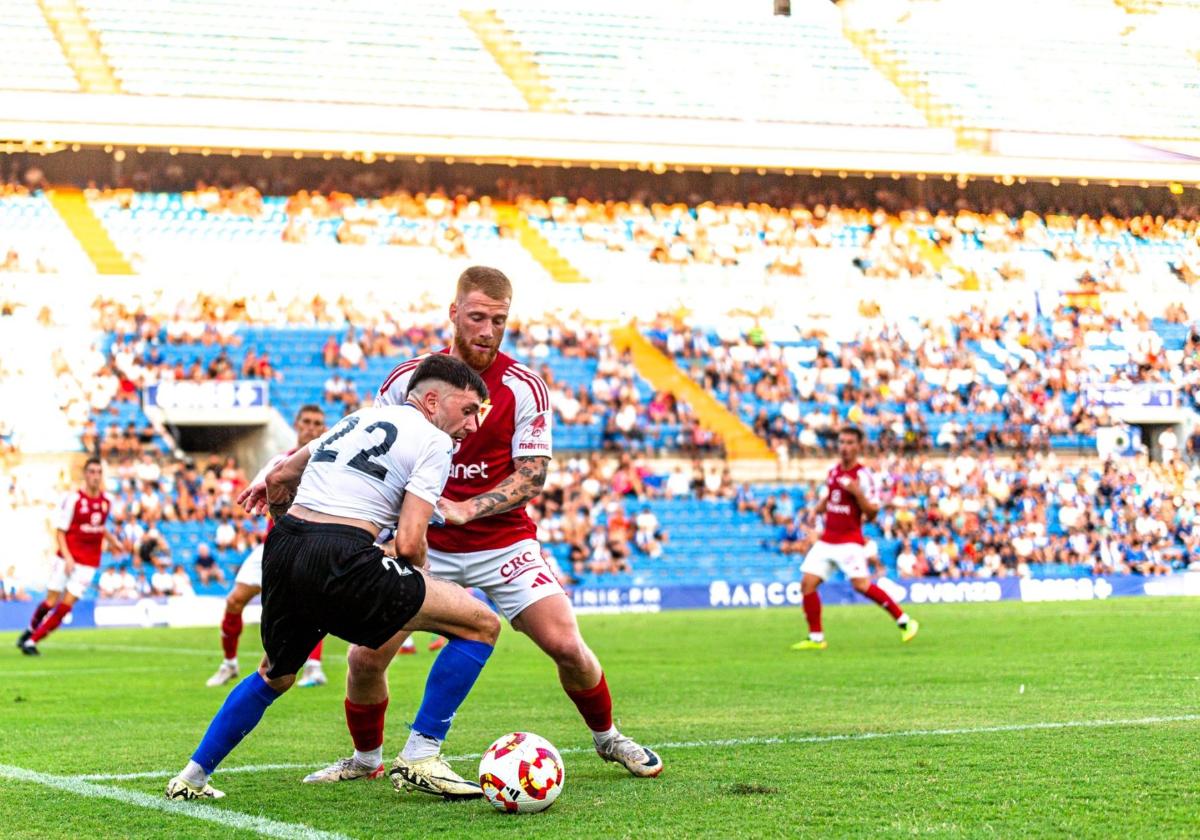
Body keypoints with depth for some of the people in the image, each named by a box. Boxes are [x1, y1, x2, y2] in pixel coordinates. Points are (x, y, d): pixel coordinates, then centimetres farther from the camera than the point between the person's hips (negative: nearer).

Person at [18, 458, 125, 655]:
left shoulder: (106, 501, 6)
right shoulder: (73, 499, -9)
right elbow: (60, 530, -8)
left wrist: (112, 541, 12)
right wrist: (67, 557, -18)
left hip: (89, 563, 3)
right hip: (68, 558, -3)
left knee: (66, 606, -6)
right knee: (51, 601, -3)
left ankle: (32, 641, 2)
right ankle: (31, 630, 25)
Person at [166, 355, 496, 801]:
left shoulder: (361, 418, 25)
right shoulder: (432, 441, 2)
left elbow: (278, 478, 29)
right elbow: (408, 544, -8)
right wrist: (416, 576, 14)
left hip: (282, 550, 8)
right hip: (340, 561, -8)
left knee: (275, 676, 34)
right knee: (482, 625, 1)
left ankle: (191, 778, 36)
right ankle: (420, 760, 1)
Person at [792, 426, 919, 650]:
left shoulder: (863, 476, -9)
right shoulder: (833, 471, 12)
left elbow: (872, 512, -12)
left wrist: (857, 492, -25)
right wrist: (820, 508, 10)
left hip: (850, 541, -7)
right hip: (827, 539, 7)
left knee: (861, 584, -19)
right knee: (807, 584, -4)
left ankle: (904, 621, -4)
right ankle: (816, 638, 4)